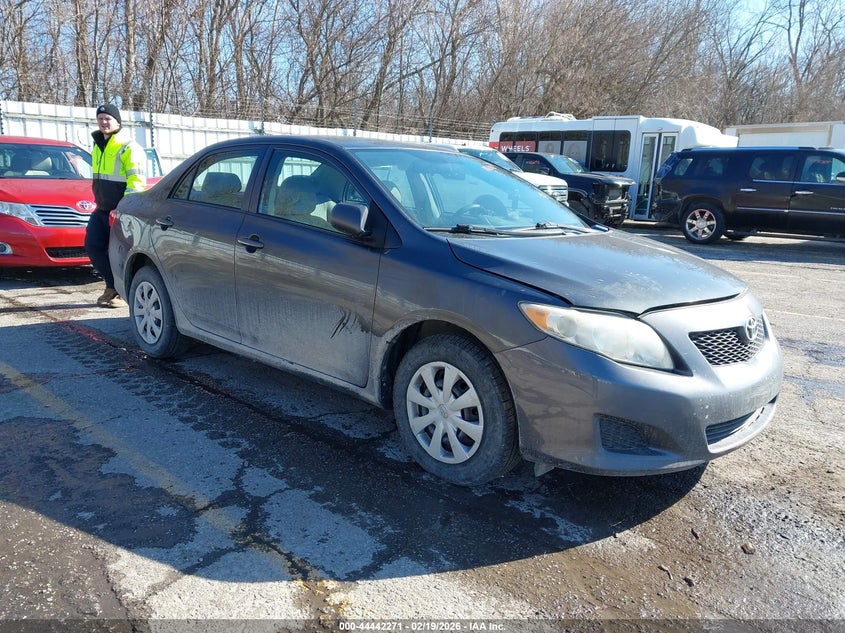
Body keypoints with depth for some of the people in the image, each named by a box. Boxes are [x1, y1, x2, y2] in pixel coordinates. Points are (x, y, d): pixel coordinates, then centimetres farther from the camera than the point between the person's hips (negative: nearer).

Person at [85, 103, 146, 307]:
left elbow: (136, 182, -20)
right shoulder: (98, 145, 17)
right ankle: (113, 286, 19)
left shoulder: (129, 148, -12)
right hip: (101, 210, 9)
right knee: (93, 246, 6)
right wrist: (99, 202, 22)